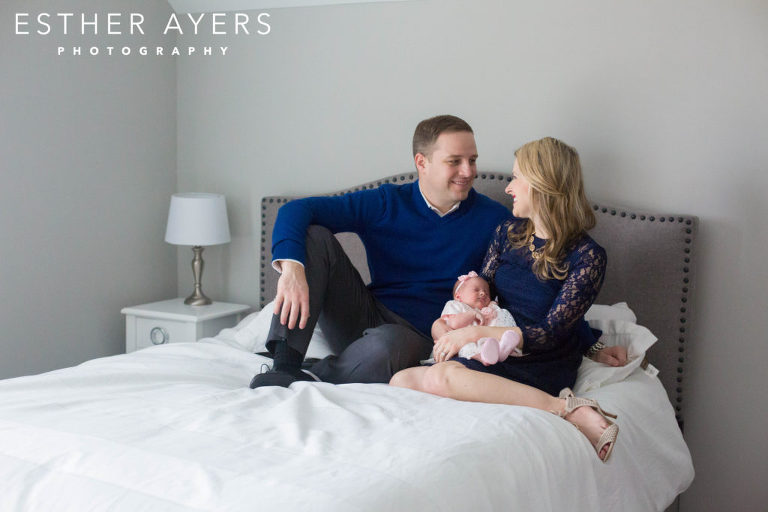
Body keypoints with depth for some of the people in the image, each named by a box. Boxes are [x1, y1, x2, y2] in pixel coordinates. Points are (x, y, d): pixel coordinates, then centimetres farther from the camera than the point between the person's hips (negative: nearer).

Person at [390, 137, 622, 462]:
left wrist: (477, 333, -20)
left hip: (543, 368, -7)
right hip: (496, 354, 7)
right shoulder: (508, 232, 12)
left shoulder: (587, 257, -8)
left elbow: (549, 334, -13)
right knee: (401, 381, -20)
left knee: (441, 377, -34)